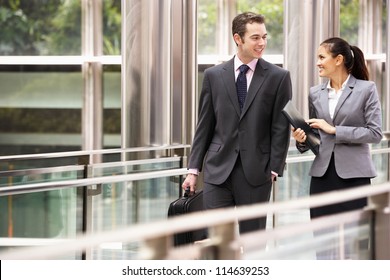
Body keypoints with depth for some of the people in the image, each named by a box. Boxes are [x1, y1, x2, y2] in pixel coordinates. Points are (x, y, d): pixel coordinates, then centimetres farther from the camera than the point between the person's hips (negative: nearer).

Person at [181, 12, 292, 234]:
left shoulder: (278, 77, 1)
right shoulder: (214, 75, 6)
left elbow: (281, 128, 0)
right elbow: (204, 126, 9)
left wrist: (275, 169, -6)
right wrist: (194, 169, 6)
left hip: (256, 171, -1)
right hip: (218, 169, 1)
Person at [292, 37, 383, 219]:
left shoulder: (366, 89, -2)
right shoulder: (315, 93, 12)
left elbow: (375, 133, -8)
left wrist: (335, 130, -13)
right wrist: (302, 140, -4)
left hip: (353, 174, -4)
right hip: (322, 173, 4)